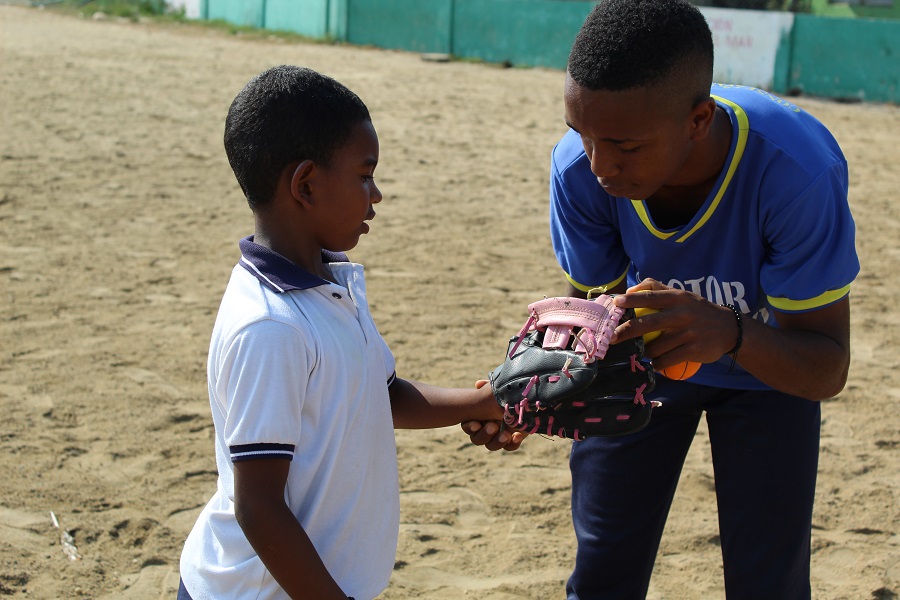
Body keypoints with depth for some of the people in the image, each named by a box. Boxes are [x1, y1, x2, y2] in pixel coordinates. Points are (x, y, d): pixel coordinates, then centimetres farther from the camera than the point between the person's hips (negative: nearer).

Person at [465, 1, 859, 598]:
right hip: (642, 352, 2)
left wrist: (730, 333, -56)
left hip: (769, 366, -2)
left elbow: (828, 369, -34)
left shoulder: (798, 170, -39)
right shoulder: (579, 167, -30)